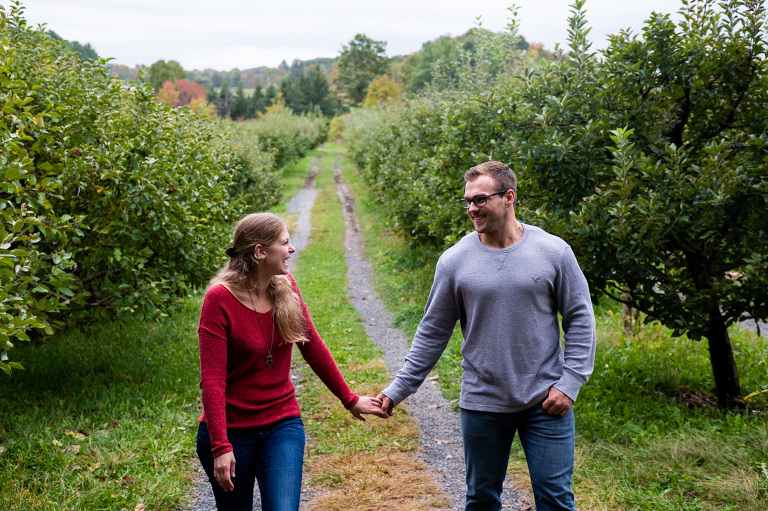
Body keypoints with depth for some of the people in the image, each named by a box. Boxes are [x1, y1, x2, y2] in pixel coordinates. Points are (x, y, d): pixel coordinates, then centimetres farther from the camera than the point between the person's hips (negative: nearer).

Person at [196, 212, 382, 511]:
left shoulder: (286, 287, -1)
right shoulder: (220, 299, -16)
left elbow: (313, 348, 9)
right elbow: (212, 379, -20)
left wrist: (349, 400, 16)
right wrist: (220, 447, -25)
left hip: (282, 424, 3)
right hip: (231, 429, -3)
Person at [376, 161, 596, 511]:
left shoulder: (553, 252, -5)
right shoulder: (455, 261, -4)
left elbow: (579, 319, 1)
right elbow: (433, 332, 3)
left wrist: (570, 383, -6)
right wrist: (398, 389, 1)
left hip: (545, 403, -1)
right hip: (482, 405, 1)